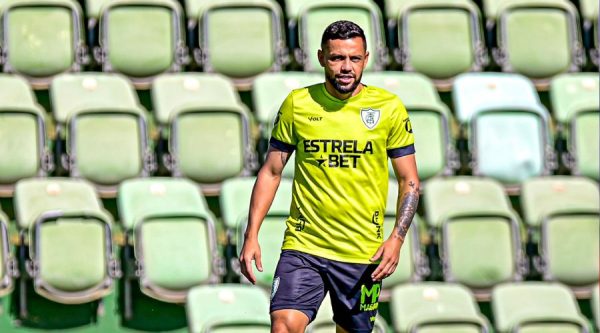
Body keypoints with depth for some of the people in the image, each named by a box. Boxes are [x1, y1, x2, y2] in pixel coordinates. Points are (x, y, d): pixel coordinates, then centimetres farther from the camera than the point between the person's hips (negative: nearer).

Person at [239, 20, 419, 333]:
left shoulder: (389, 108, 0)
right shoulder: (297, 104, 2)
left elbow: (409, 182, 4)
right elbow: (271, 172, 9)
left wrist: (397, 238, -9)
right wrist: (251, 235, 1)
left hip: (363, 255, 0)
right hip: (303, 246, 0)